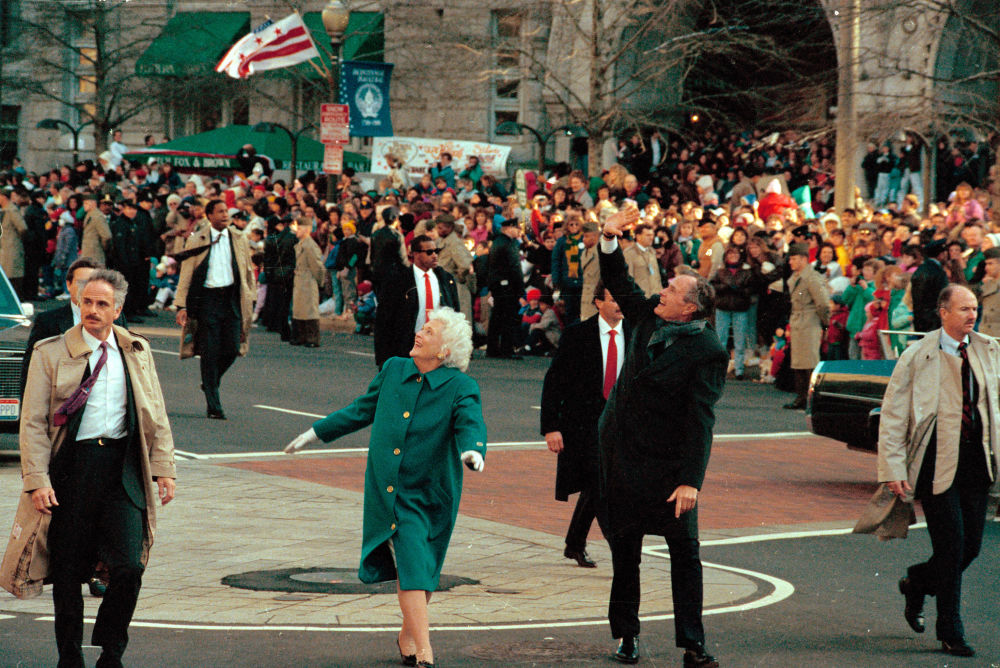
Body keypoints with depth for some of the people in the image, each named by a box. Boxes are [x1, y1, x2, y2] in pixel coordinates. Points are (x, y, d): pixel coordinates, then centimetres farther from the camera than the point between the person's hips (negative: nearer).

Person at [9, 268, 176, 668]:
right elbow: (32, 422, -1)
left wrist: (163, 468, 9)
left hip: (122, 468, 1)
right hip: (71, 466, -1)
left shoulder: (137, 352, 11)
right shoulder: (50, 353, 2)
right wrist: (37, 480, -10)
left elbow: (156, 416, 16)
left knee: (129, 567, -10)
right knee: (68, 574, 3)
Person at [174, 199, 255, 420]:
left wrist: (249, 300, 10)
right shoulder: (197, 240, 1)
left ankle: (211, 382, 28)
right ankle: (213, 407, 2)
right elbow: (186, 274, 2)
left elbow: (247, 271, 16)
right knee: (210, 352, -4)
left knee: (232, 349, -3)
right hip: (206, 299, -3)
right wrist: (182, 306, -3)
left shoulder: (239, 239, 10)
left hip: (232, 298, 3)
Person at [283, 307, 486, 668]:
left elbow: (471, 425, -24)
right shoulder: (393, 370, 5)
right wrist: (316, 433, 24)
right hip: (384, 490, 2)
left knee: (417, 570, 3)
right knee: (410, 567, -5)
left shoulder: (461, 388, -8)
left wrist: (472, 450, -46)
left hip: (427, 496, -2)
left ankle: (409, 634, 28)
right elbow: (362, 410, 19)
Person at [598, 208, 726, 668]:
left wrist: (691, 480, -23)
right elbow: (618, 284, 18)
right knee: (624, 549, 12)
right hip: (621, 453, 6)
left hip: (667, 464, -6)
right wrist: (610, 238, 3)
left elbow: (700, 420, -19)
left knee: (684, 551, -2)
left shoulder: (707, 352, -15)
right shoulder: (649, 317, 2)